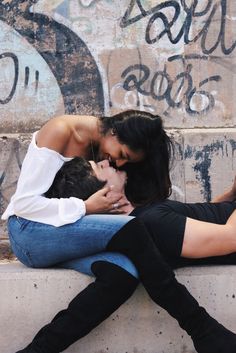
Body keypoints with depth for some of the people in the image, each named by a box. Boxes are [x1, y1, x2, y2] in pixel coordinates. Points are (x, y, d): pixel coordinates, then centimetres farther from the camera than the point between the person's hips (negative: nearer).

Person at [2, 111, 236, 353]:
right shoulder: (60, 131, -12)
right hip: (29, 232, -6)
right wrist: (86, 208, -18)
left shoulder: (99, 149, 9)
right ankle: (202, 330, -23)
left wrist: (117, 204, -12)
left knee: (124, 272, -28)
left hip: (65, 237, 7)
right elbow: (24, 202, -17)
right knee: (128, 229, -29)